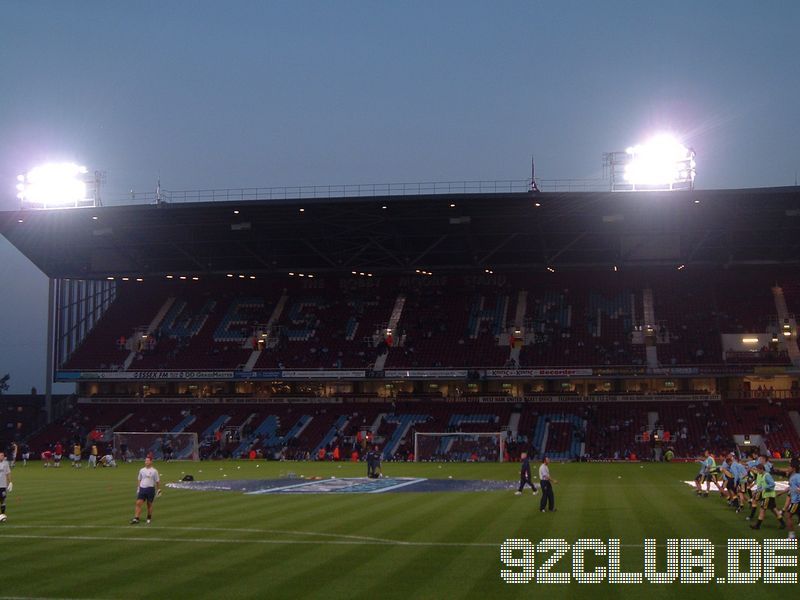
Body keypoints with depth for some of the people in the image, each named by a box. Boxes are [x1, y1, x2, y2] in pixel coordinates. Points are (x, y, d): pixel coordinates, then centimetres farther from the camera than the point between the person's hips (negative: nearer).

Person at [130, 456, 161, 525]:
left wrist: (159, 490, 2)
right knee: (138, 503, -8)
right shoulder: (141, 470, 9)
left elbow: (157, 481, 2)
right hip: (142, 488, 3)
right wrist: (138, 488, 15)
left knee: (149, 505, 5)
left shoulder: (154, 471, -2)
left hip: (150, 489, -3)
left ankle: (149, 519, 21)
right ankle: (136, 519, -9)